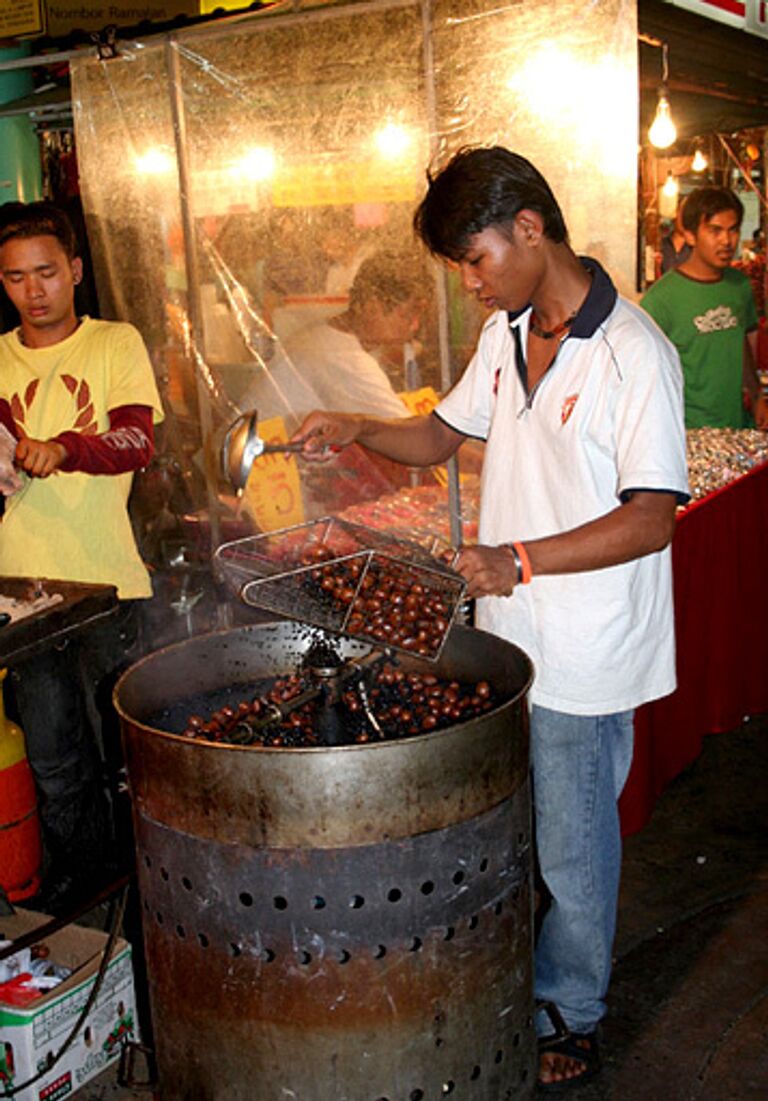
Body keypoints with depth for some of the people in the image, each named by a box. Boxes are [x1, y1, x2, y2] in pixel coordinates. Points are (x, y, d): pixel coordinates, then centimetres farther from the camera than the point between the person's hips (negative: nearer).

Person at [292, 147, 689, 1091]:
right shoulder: (504, 336, 7)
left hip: (584, 658, -7)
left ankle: (572, 1016, 33)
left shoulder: (633, 354, -18)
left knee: (571, 852, 10)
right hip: (502, 636, 7)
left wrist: (522, 560, -30)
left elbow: (652, 519, -21)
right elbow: (444, 433, 19)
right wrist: (357, 430, 0)